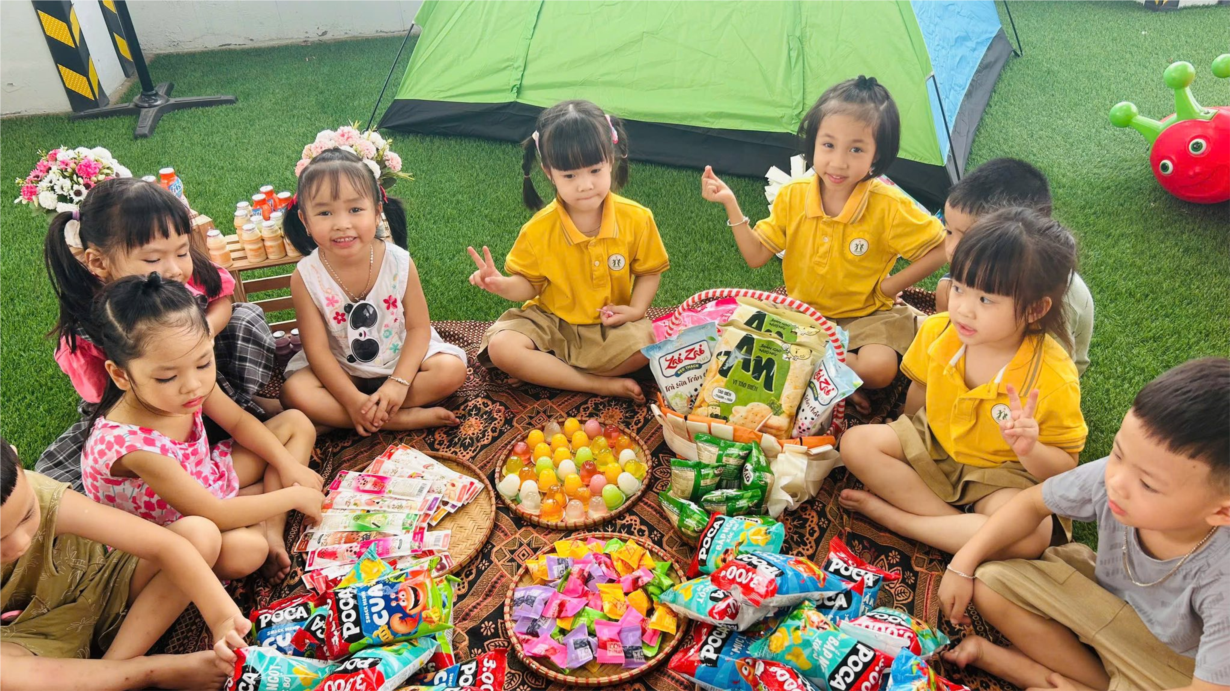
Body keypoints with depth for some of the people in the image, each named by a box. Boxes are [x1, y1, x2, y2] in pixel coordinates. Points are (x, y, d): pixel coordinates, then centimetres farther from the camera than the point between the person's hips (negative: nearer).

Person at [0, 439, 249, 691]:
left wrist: (222, 617, -37)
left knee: (199, 533, -20)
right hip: (28, 640, -1)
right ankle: (150, 670, -16)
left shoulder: (46, 499, -28)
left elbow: (164, 544, -28)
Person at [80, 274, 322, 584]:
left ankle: (272, 529, -5)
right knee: (245, 549, -38)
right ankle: (263, 530, -2)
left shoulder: (193, 384, -20)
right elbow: (212, 515, -32)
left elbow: (239, 421, 3)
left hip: (204, 481, 8)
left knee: (297, 424, 5)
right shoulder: (129, 444, -38)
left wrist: (289, 465, -7)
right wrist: (294, 497, -23)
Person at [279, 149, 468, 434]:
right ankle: (404, 418, -25)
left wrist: (399, 382, -26)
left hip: (401, 359, 0)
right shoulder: (306, 277, -18)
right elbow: (317, 348, -16)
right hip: (340, 370, 0)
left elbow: (418, 327, -13)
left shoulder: (399, 263, -18)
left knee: (452, 370, -22)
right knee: (295, 392, -25)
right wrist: (352, 399, -27)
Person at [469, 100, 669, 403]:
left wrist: (636, 309, -16)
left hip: (611, 324, 0)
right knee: (501, 347, -26)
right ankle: (601, 384, -22)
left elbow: (649, 272, 2)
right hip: (549, 322, 0)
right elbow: (529, 284, -3)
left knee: (643, 344, -30)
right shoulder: (539, 229, -13)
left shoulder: (636, 219, -11)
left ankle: (547, 371, -16)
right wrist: (502, 285, -25)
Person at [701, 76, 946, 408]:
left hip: (864, 315, -3)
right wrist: (731, 205, -15)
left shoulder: (890, 206, -17)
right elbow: (756, 255, -5)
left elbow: (938, 249, -9)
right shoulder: (792, 196, -8)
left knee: (880, 368, -30)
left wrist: (887, 287, -13)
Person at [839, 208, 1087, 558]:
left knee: (1032, 537, -34)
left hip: (1002, 473, -3)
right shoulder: (937, 331, -14)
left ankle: (892, 514, -21)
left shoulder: (1054, 378, -25)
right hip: (930, 445, 4)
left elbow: (1064, 469, -16)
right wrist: (908, 441, 7)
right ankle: (958, 522, -19)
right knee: (856, 442, -19)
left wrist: (1029, 450, -36)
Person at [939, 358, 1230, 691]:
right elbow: (1033, 502, -7)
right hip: (1103, 596, 5)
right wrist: (963, 564, -13)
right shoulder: (1110, 476, -27)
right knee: (989, 583, -11)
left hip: (1172, 661, -4)